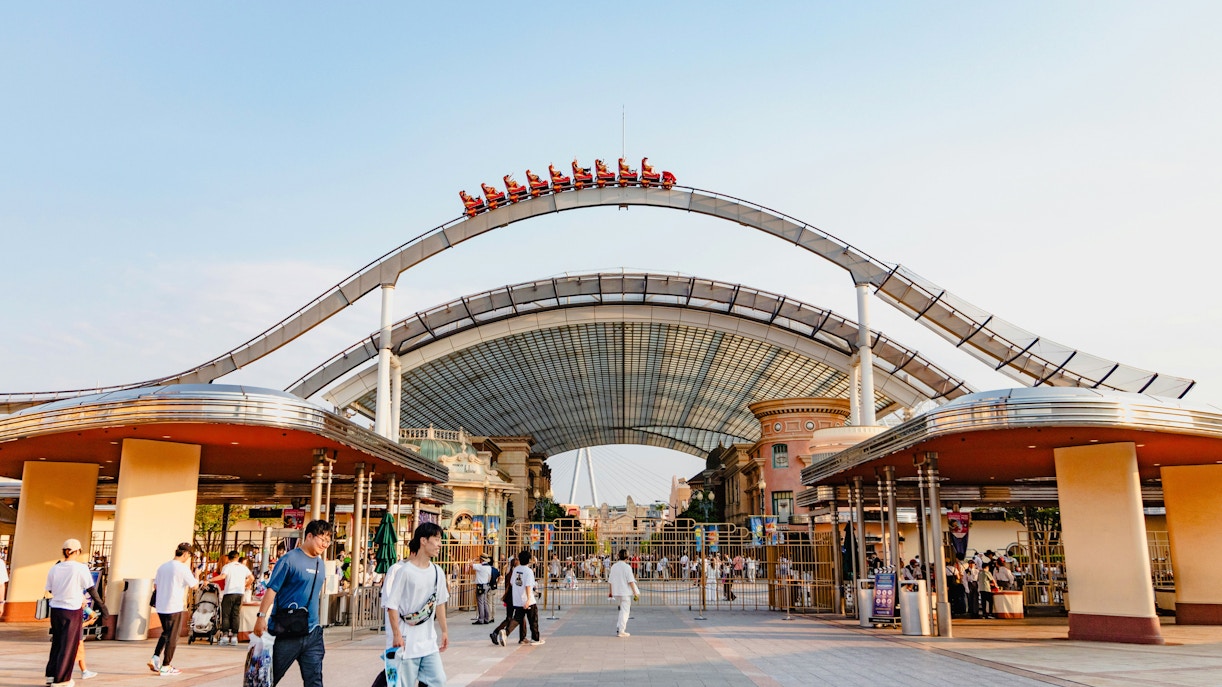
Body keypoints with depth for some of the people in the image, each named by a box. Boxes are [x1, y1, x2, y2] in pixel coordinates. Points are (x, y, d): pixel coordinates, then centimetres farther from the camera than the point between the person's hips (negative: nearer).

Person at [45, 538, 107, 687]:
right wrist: (101, 605, -2)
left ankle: (51, 675, 24)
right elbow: (91, 588, -11)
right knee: (69, 645, 5)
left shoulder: (54, 568, 2)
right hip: (72, 610, -5)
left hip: (55, 608, 5)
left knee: (57, 642, 20)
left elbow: (50, 589, 10)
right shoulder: (80, 568, -12)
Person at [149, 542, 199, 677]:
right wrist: (197, 575, 11)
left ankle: (155, 658, 10)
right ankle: (166, 666, 8)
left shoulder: (162, 566, 7)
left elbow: (155, 585, 16)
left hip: (160, 606, 7)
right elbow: (195, 585, -7)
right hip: (174, 607, -7)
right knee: (172, 637, 4)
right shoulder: (183, 568, -13)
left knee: (165, 633, 23)